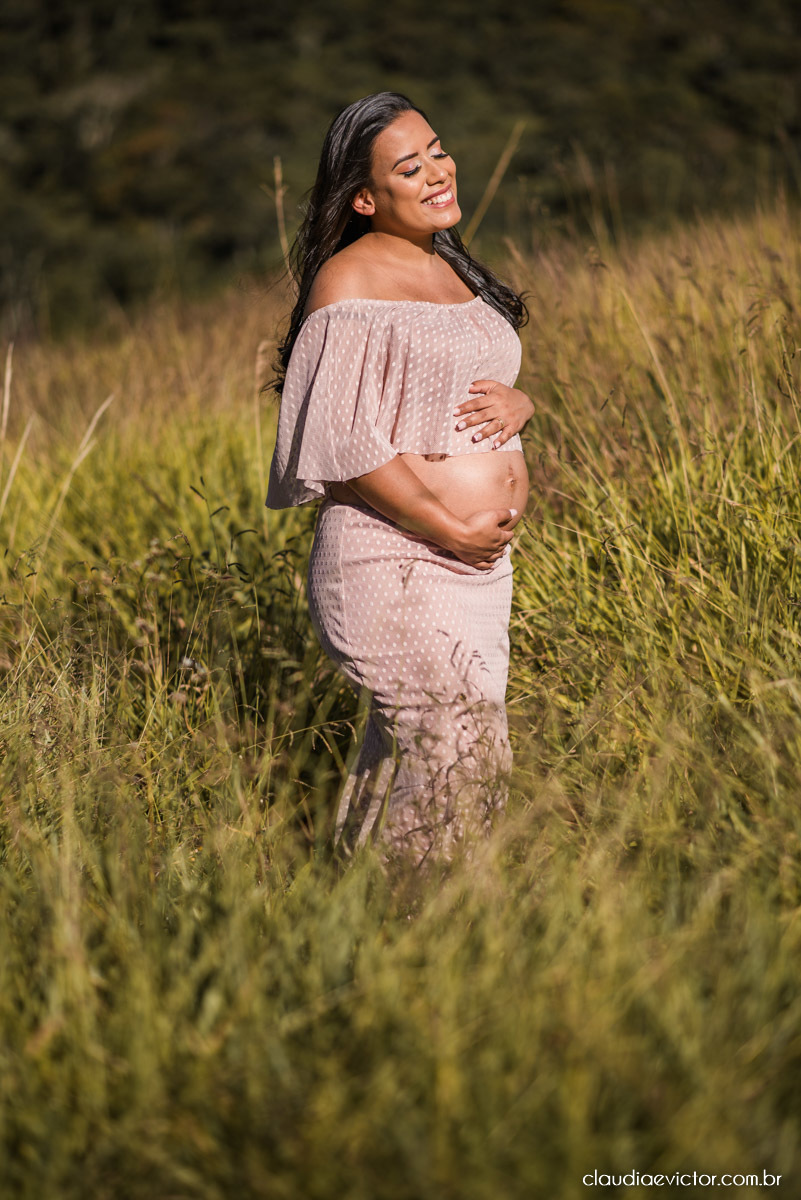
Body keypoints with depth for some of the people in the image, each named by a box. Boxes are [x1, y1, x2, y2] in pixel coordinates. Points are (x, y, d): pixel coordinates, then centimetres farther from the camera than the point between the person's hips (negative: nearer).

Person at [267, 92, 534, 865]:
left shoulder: (449, 267, 15)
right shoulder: (348, 281, -10)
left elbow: (499, 382, 22)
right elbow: (344, 445, -16)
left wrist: (517, 403, -3)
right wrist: (452, 531, -17)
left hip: (480, 565, 8)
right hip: (396, 565, -8)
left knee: (410, 748, 13)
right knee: (459, 761, -11)